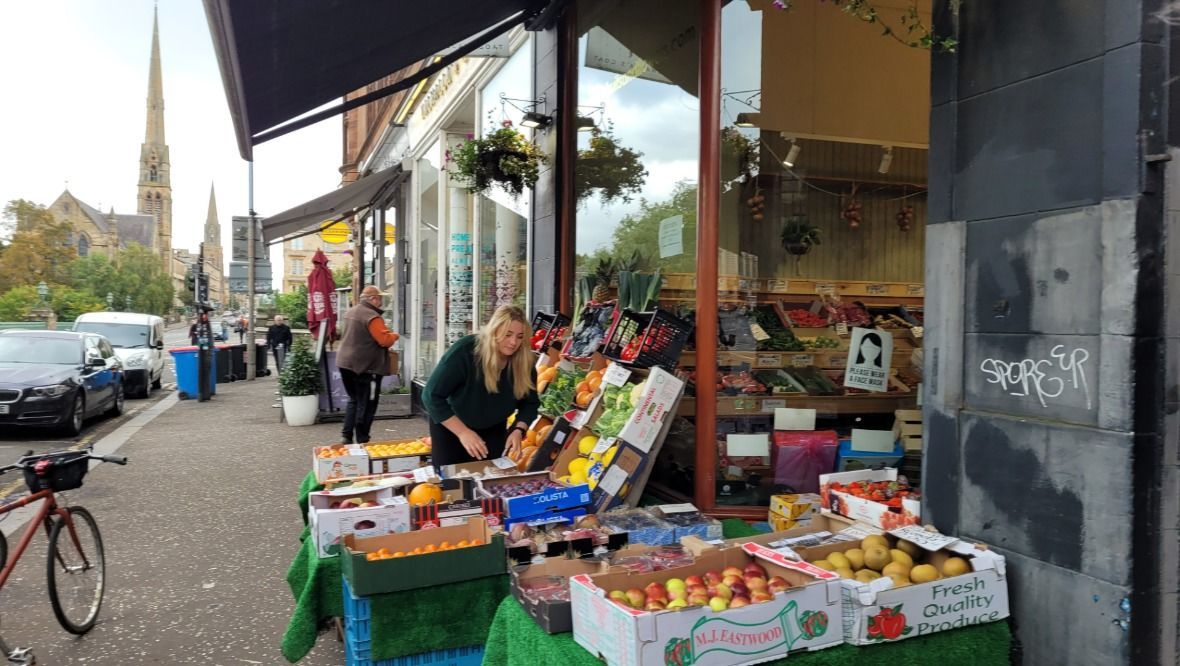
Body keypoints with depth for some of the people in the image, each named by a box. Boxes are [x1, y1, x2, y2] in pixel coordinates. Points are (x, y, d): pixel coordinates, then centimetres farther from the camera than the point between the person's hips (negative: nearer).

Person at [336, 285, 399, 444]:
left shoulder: (350, 312, 13)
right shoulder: (372, 316, -17)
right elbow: (385, 340, -22)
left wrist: (386, 334, 19)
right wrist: (394, 335, -1)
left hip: (345, 362, 9)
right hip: (365, 366, -9)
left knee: (354, 400, 20)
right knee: (366, 404, 1)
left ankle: (346, 435, 16)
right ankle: (362, 441, 5)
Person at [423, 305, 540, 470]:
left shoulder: (524, 362, -20)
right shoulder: (464, 351, -31)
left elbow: (530, 402, -6)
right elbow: (432, 396, -26)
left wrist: (518, 430, -26)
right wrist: (462, 432, -30)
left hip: (493, 429, 3)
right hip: (450, 426, -3)